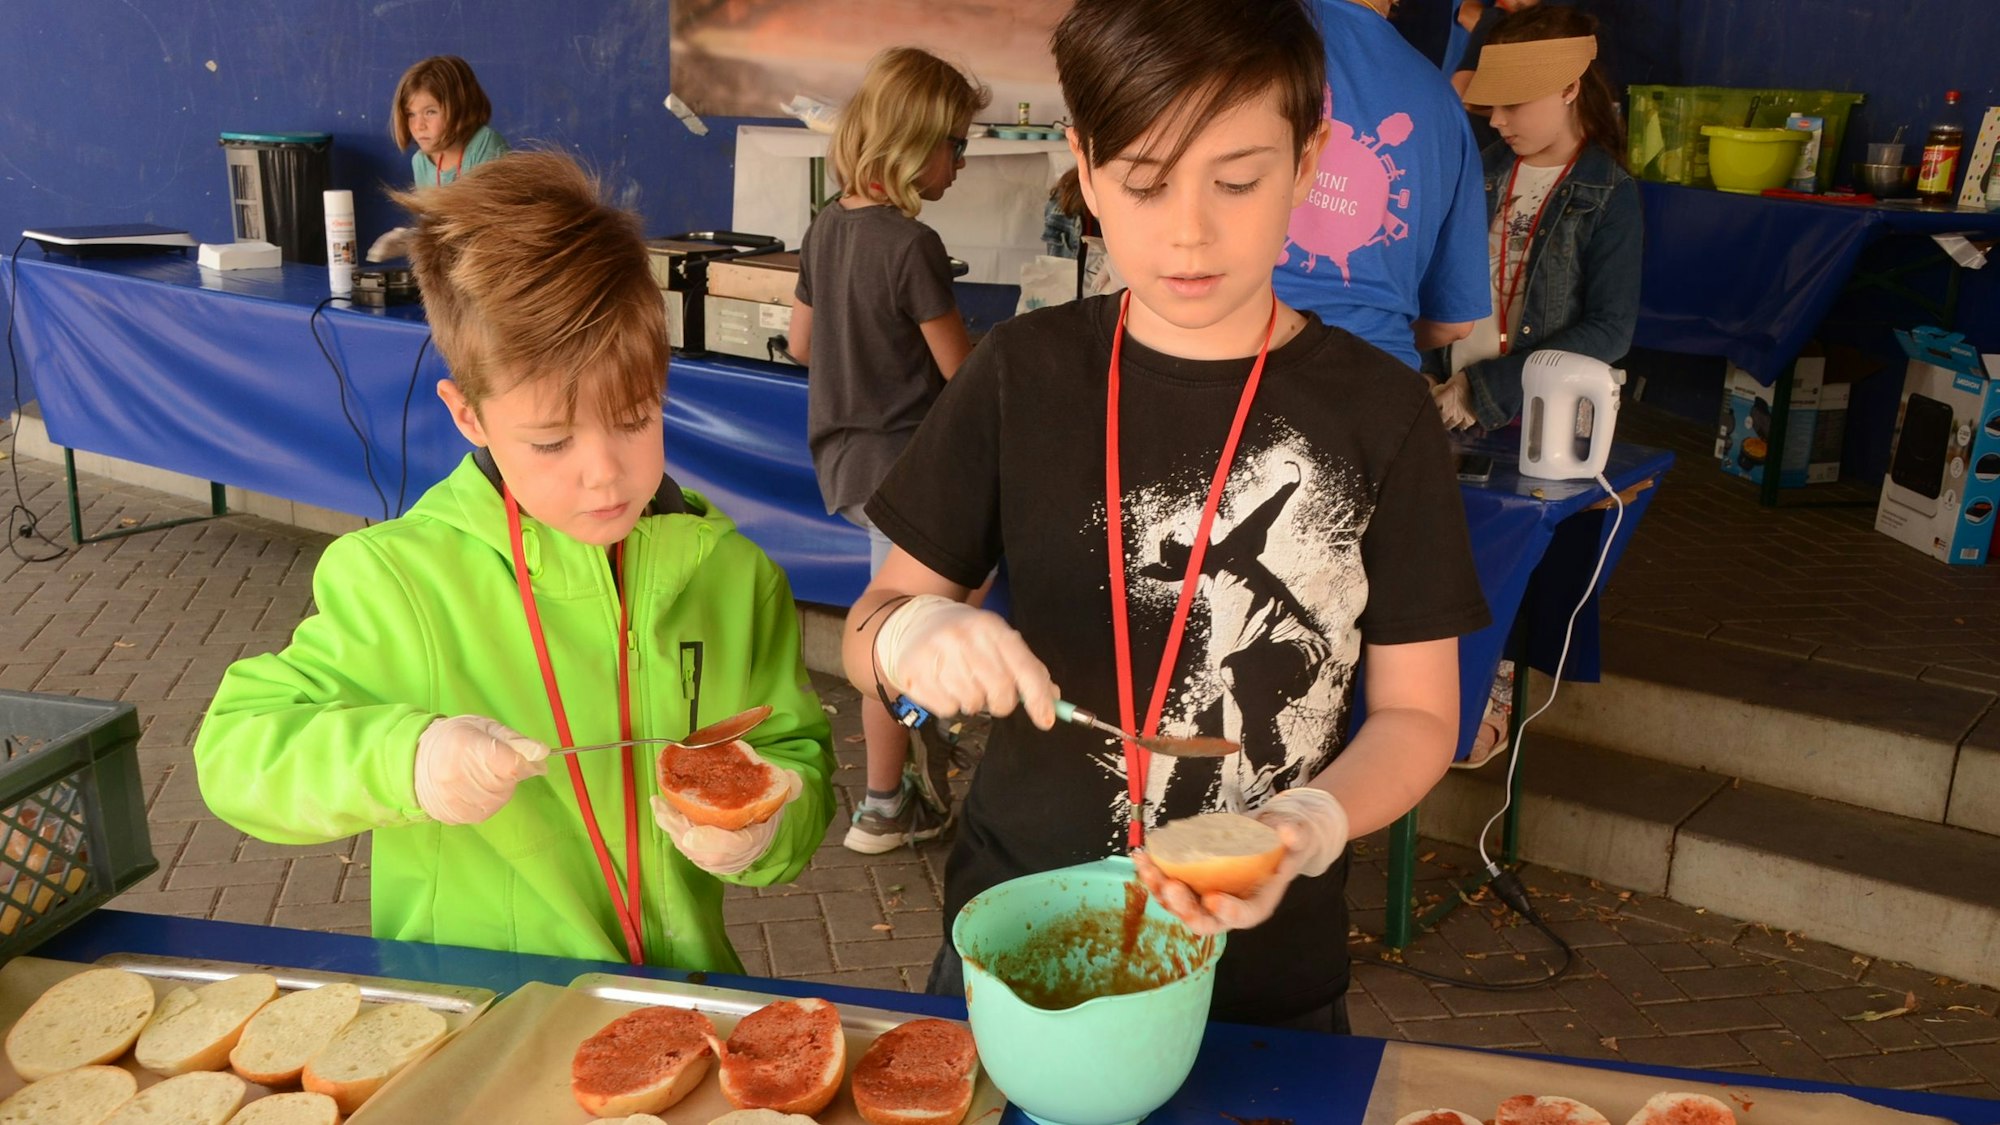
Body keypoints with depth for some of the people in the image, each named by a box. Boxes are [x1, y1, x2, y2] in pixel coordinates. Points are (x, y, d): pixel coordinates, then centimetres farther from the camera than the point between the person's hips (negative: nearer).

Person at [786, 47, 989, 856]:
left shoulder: (827, 227, 4)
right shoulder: (913, 247, -21)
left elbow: (800, 343, 13)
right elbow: (962, 371, -16)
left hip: (843, 453, 9)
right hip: (900, 462, -9)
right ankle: (885, 808, 17)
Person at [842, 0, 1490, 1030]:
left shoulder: (1378, 412, -9)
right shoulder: (1023, 375, -6)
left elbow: (1416, 713, -4)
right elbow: (870, 626, 0)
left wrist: (1310, 826, -24)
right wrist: (911, 635, -23)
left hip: (1266, 976, -1)